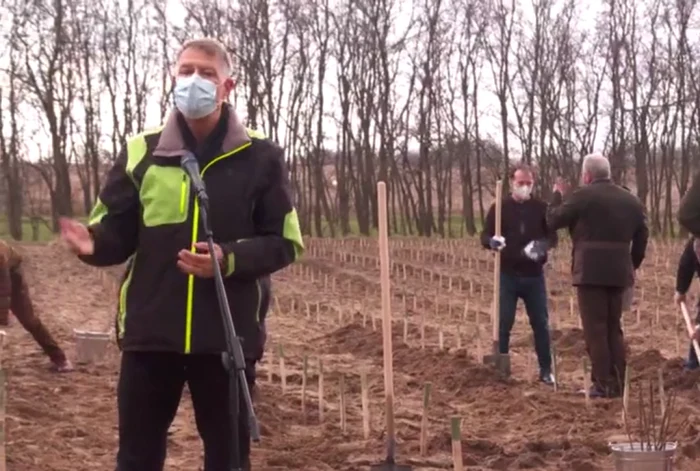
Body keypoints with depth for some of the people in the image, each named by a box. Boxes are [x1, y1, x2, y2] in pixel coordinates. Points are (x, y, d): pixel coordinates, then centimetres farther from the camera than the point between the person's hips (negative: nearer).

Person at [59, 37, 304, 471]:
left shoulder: (261, 158, 1)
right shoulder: (140, 153, 5)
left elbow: (284, 243, 0)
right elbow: (118, 232, 7)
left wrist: (230, 259, -17)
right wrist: (95, 243, -17)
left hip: (228, 333, -1)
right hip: (151, 330, 1)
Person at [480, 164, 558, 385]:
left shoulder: (541, 208, 3)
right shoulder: (499, 207, 0)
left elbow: (553, 236, 3)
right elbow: (484, 236, -2)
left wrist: (543, 245, -20)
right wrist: (493, 241, -27)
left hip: (534, 276, 1)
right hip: (507, 275, -1)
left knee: (541, 323, 4)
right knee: (503, 323, 1)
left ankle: (546, 370, 13)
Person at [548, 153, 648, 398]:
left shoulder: (583, 196, -7)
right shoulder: (631, 200, 13)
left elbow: (553, 220, -2)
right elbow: (642, 237, 15)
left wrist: (557, 195, 14)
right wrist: (632, 265, 23)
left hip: (591, 271, -6)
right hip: (619, 271, 6)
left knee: (595, 329, -3)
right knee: (613, 327, 14)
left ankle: (603, 384, -5)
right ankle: (617, 383, 12)